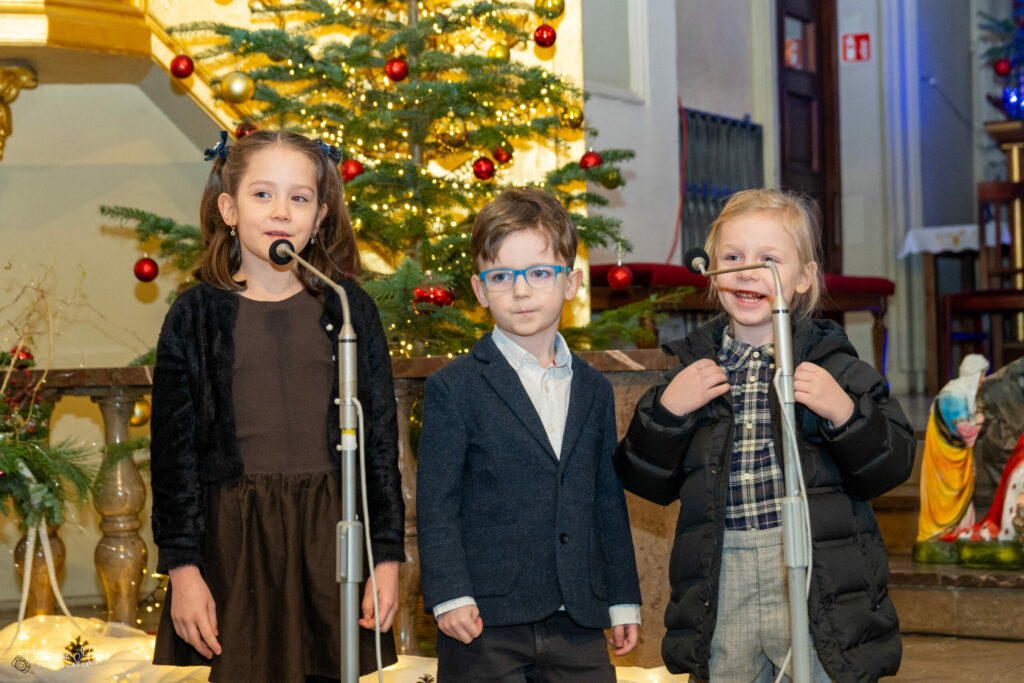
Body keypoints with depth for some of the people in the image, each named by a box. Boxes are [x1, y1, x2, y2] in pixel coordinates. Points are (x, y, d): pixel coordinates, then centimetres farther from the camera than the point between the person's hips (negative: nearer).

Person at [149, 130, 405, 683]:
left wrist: (387, 556, 1)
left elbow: (381, 440, 6)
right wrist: (182, 567, -4)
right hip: (235, 540, -1)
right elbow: (174, 452, 2)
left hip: (331, 534, 1)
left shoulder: (350, 310, 6)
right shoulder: (195, 316, 3)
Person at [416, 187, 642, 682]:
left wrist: (623, 599, 14)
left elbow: (608, 501, 15)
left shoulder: (593, 389, 12)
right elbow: (435, 503, -5)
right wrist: (449, 596, -14)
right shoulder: (454, 388, -2)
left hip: (578, 623, 4)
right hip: (484, 626, -4)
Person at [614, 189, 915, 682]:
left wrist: (844, 413, -17)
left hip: (818, 582, -2)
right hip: (721, 582, 2)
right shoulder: (695, 367, 8)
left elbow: (892, 466, -1)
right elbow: (648, 482, 8)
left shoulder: (832, 362, 1)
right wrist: (665, 411, -7)